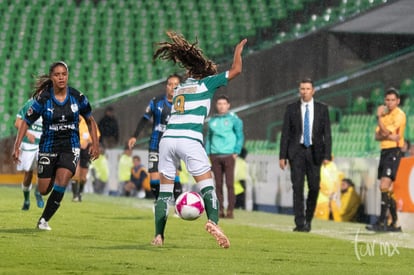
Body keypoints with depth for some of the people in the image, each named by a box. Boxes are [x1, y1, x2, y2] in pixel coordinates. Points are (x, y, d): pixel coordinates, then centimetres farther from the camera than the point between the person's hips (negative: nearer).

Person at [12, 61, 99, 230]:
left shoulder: (77, 97, -5)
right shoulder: (43, 99, -10)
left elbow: (90, 120, 10)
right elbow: (26, 122, -3)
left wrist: (95, 144, 5)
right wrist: (17, 147, -10)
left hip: (70, 148, 0)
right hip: (48, 147, 0)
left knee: (61, 183, -19)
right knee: (44, 190, 1)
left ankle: (44, 220, -5)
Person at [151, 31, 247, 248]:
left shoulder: (179, 88, 24)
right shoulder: (206, 83, 10)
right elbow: (236, 70, 15)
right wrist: (238, 51, 30)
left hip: (167, 138, 5)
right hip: (190, 140, -5)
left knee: (165, 190, 8)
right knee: (207, 185, -4)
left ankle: (158, 236, 0)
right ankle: (213, 221, -29)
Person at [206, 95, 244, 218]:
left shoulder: (234, 119, 1)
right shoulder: (212, 120, 13)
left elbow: (240, 136, 2)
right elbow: (208, 137, 18)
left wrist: (236, 152, -6)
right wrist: (208, 153, 9)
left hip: (228, 156, -4)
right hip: (215, 156, 4)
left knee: (229, 184, -7)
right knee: (218, 184, 3)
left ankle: (230, 210, -6)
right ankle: (220, 209, 6)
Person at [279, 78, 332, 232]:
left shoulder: (322, 109, 4)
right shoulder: (291, 109, 4)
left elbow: (327, 134, 2)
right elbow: (285, 133, 4)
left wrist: (327, 155, -7)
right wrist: (282, 156, -2)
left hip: (314, 152, 1)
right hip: (296, 151, -1)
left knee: (314, 187, 0)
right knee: (298, 187, -8)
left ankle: (308, 219, 22)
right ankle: (299, 223, -8)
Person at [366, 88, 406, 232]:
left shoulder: (399, 115, -9)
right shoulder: (385, 114, 17)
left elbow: (386, 132, -17)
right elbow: (377, 136, 8)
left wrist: (379, 116, -10)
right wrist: (389, 136, -11)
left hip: (394, 151, -9)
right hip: (384, 151, 9)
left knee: (384, 186, -18)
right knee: (388, 190, 9)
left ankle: (382, 222, -20)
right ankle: (395, 223, 16)